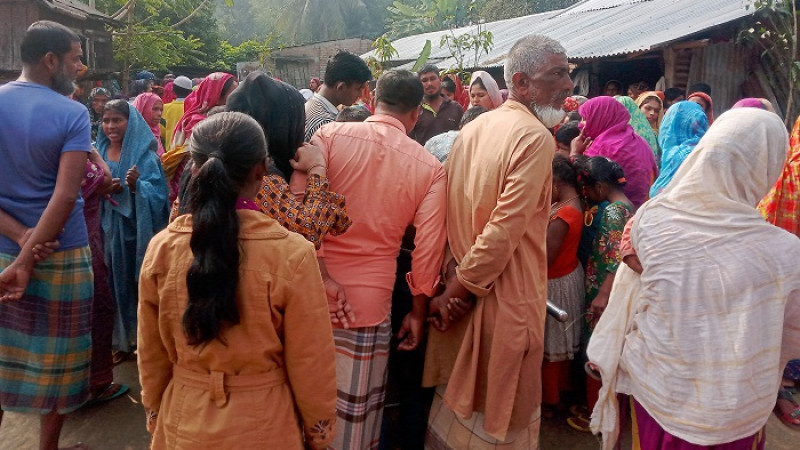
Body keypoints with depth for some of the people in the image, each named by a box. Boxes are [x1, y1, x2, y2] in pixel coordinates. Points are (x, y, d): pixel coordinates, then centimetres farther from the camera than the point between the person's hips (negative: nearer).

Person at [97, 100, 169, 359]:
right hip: (107, 228, 4)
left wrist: (136, 185, -30)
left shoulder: (145, 155, -4)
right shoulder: (98, 152, 9)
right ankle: (121, 341, 23)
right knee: (115, 284, 8)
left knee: (139, 283, 3)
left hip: (135, 230, -3)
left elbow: (157, 195, -13)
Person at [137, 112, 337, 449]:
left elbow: (151, 355, -1)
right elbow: (310, 363, -14)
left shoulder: (161, 248, -13)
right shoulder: (292, 254, -23)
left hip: (184, 423, 3)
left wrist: (155, 415, 16)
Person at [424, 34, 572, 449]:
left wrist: (454, 284, -1)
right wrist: (457, 290, -15)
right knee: (501, 412, 13)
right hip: (507, 296, -7)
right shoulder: (535, 136, -17)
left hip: (464, 289, 7)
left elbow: (452, 212, 3)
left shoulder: (473, 129, 7)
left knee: (459, 395, 24)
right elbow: (504, 230, -24)